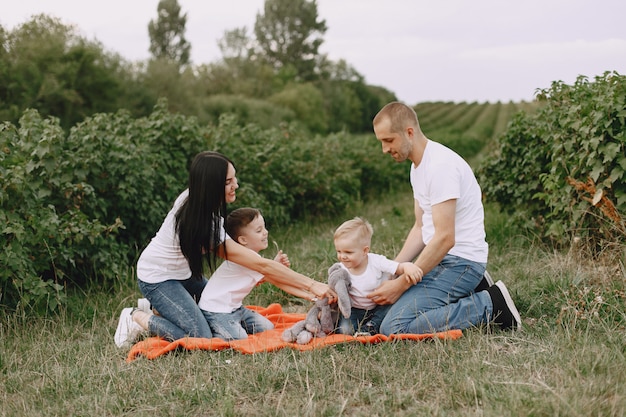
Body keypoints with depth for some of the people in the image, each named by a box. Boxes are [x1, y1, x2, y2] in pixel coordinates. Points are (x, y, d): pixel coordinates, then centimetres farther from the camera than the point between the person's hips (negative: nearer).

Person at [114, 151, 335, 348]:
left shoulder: (193, 197, -11)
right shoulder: (202, 224, -34)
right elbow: (261, 265, -33)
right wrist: (311, 285, -31)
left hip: (183, 272, 8)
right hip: (157, 279, -8)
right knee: (201, 338, -17)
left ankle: (160, 308, 18)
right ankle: (138, 317, 2)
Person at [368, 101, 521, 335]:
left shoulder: (440, 165, -20)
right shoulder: (418, 166, 12)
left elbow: (445, 238, -25)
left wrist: (401, 285, -21)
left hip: (460, 261, -10)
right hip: (440, 257, 10)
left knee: (394, 327, -22)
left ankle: (490, 305, -9)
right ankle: (471, 291, 13)